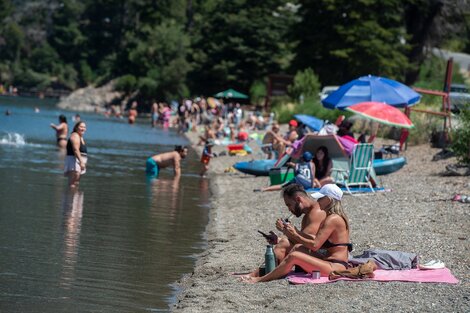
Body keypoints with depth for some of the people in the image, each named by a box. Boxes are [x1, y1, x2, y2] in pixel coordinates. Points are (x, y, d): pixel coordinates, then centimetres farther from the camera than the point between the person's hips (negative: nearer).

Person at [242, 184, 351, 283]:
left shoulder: (333, 219, -14)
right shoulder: (334, 217, 18)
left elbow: (315, 245, -18)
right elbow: (317, 240, 15)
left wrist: (295, 236, -7)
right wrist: (296, 232, 10)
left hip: (336, 267, -11)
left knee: (293, 256, -19)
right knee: (298, 248, 9)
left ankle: (260, 279, -10)